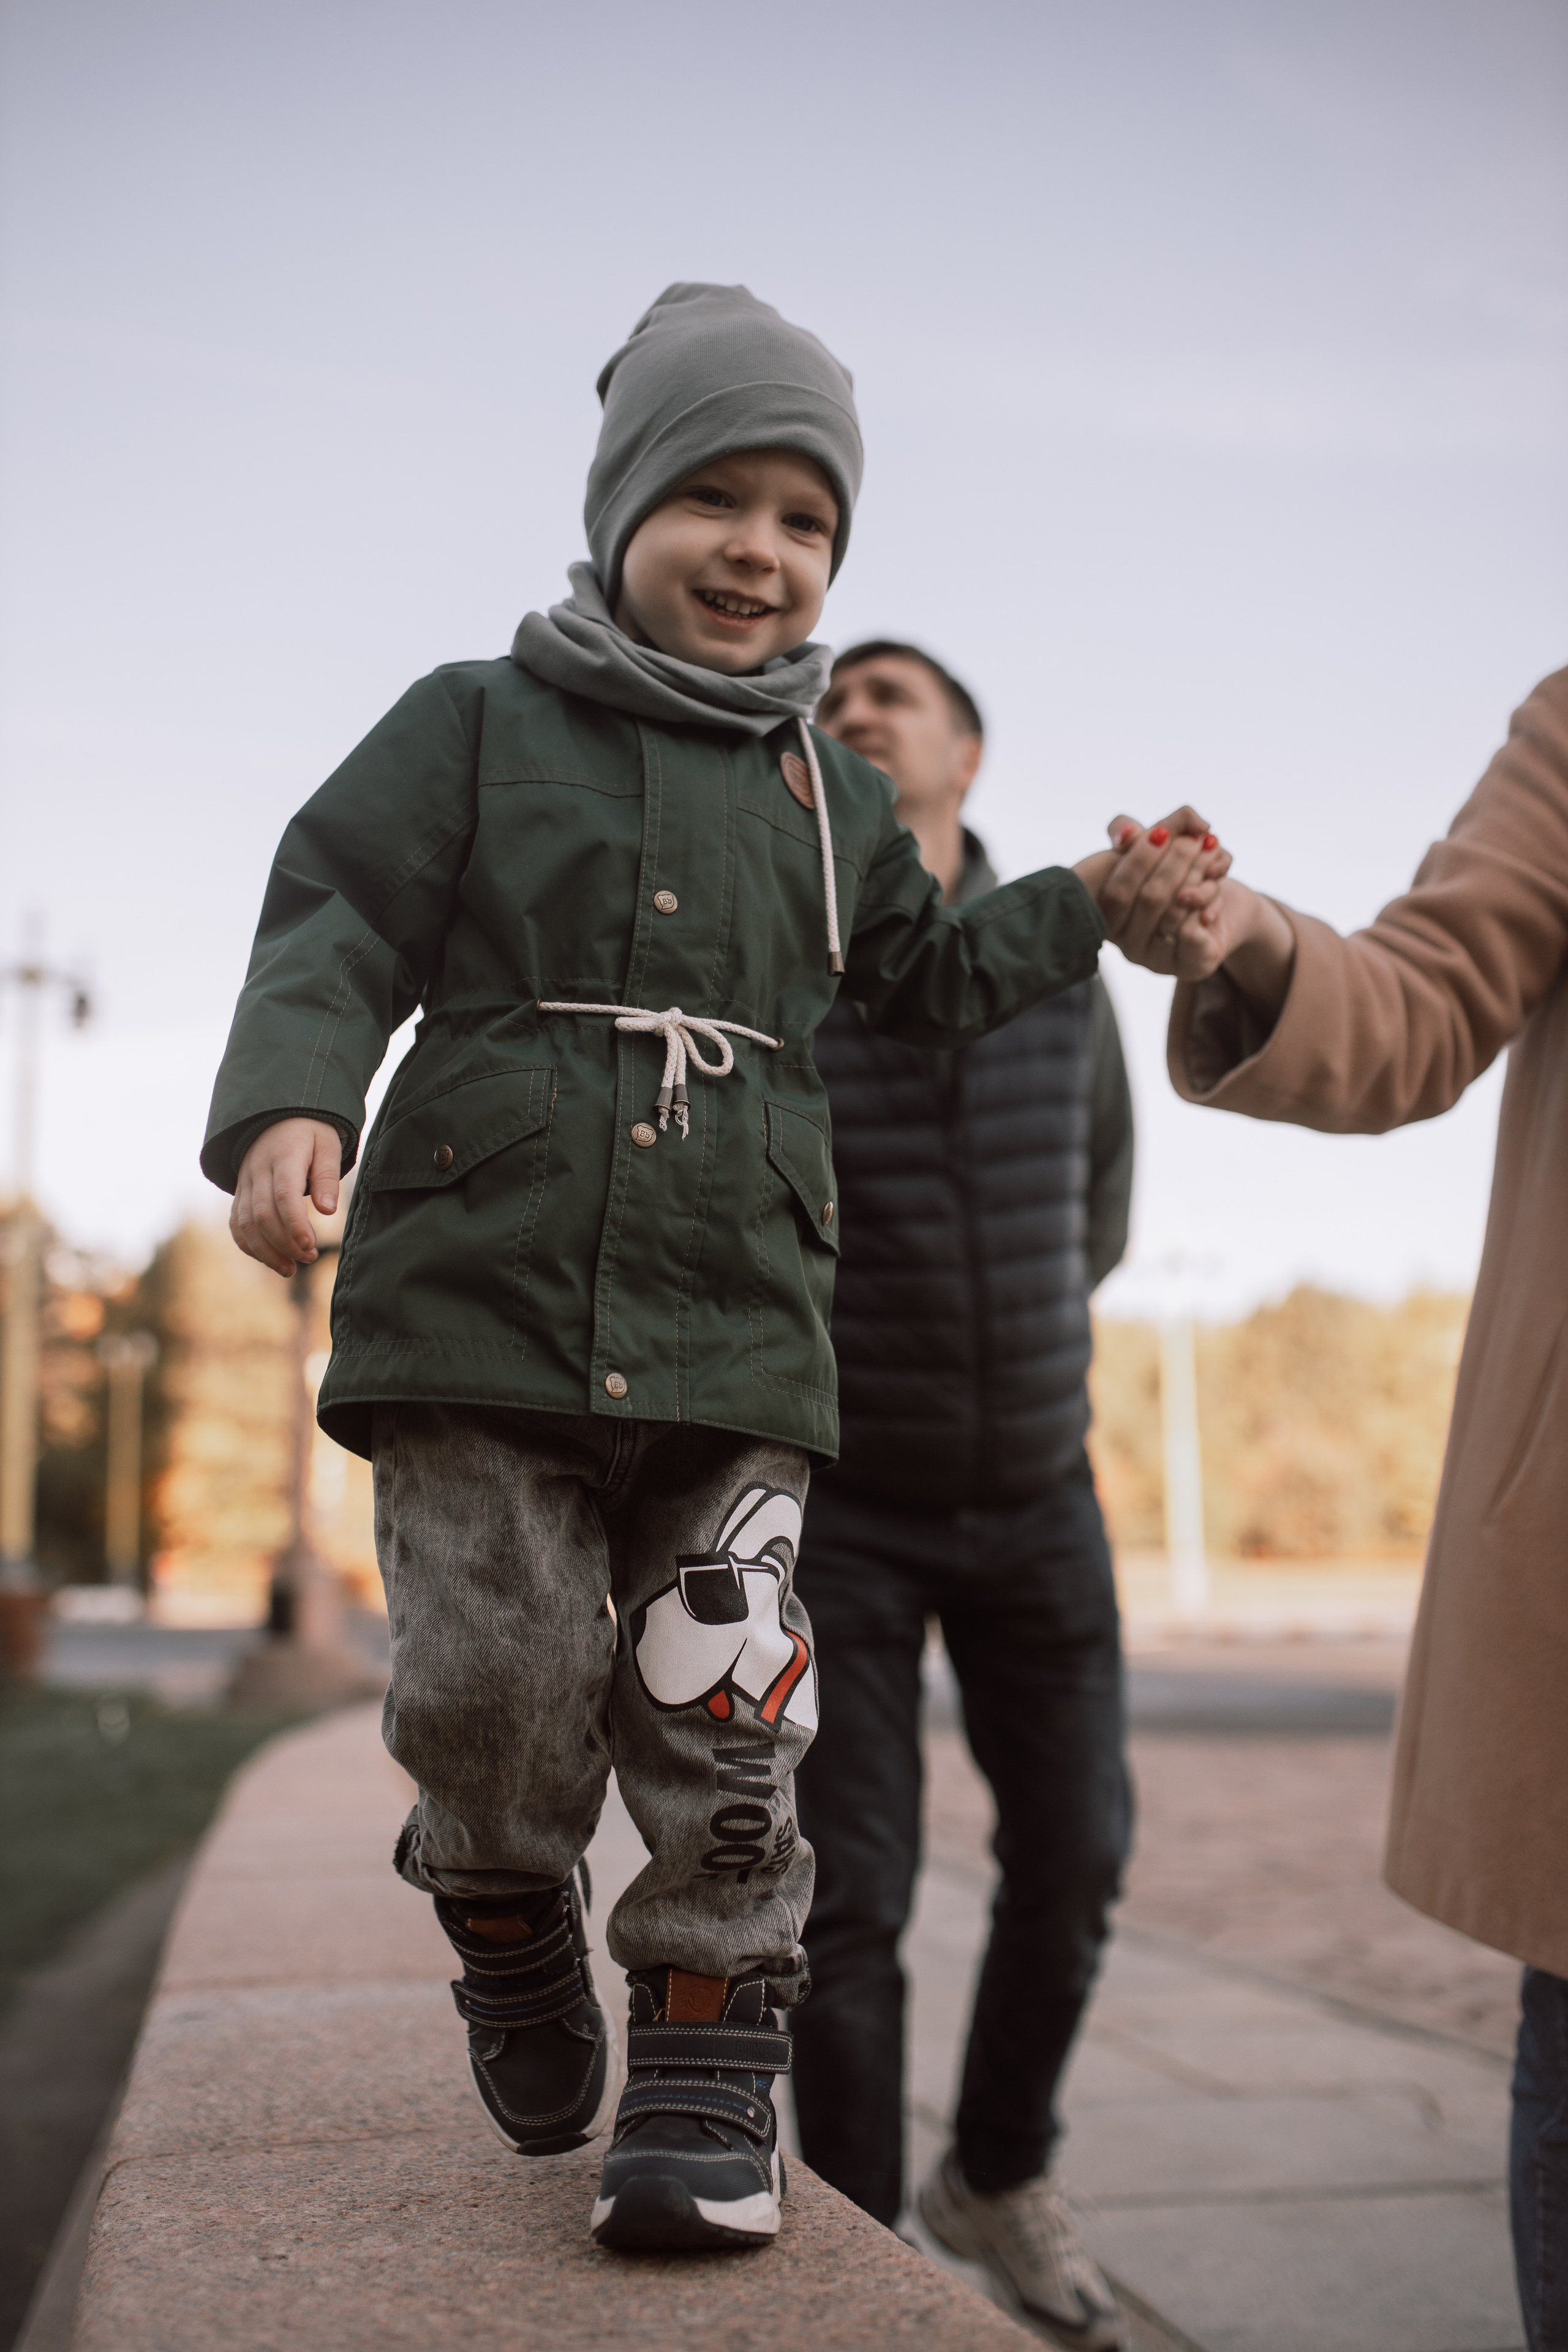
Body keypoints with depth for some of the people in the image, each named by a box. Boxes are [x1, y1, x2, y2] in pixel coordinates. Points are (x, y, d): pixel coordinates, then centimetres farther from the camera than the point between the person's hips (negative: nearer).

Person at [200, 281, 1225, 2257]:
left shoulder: (829, 798, 19)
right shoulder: (476, 724, 8)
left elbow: (927, 979, 31)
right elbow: (335, 926, -1)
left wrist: (1098, 902, 19)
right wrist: (288, 1105, -19)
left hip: (728, 1337, 3)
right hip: (479, 1298, -2)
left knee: (720, 1719, 0)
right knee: (496, 1680, -3)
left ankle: (704, 2073, 14)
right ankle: (513, 1945, 29)